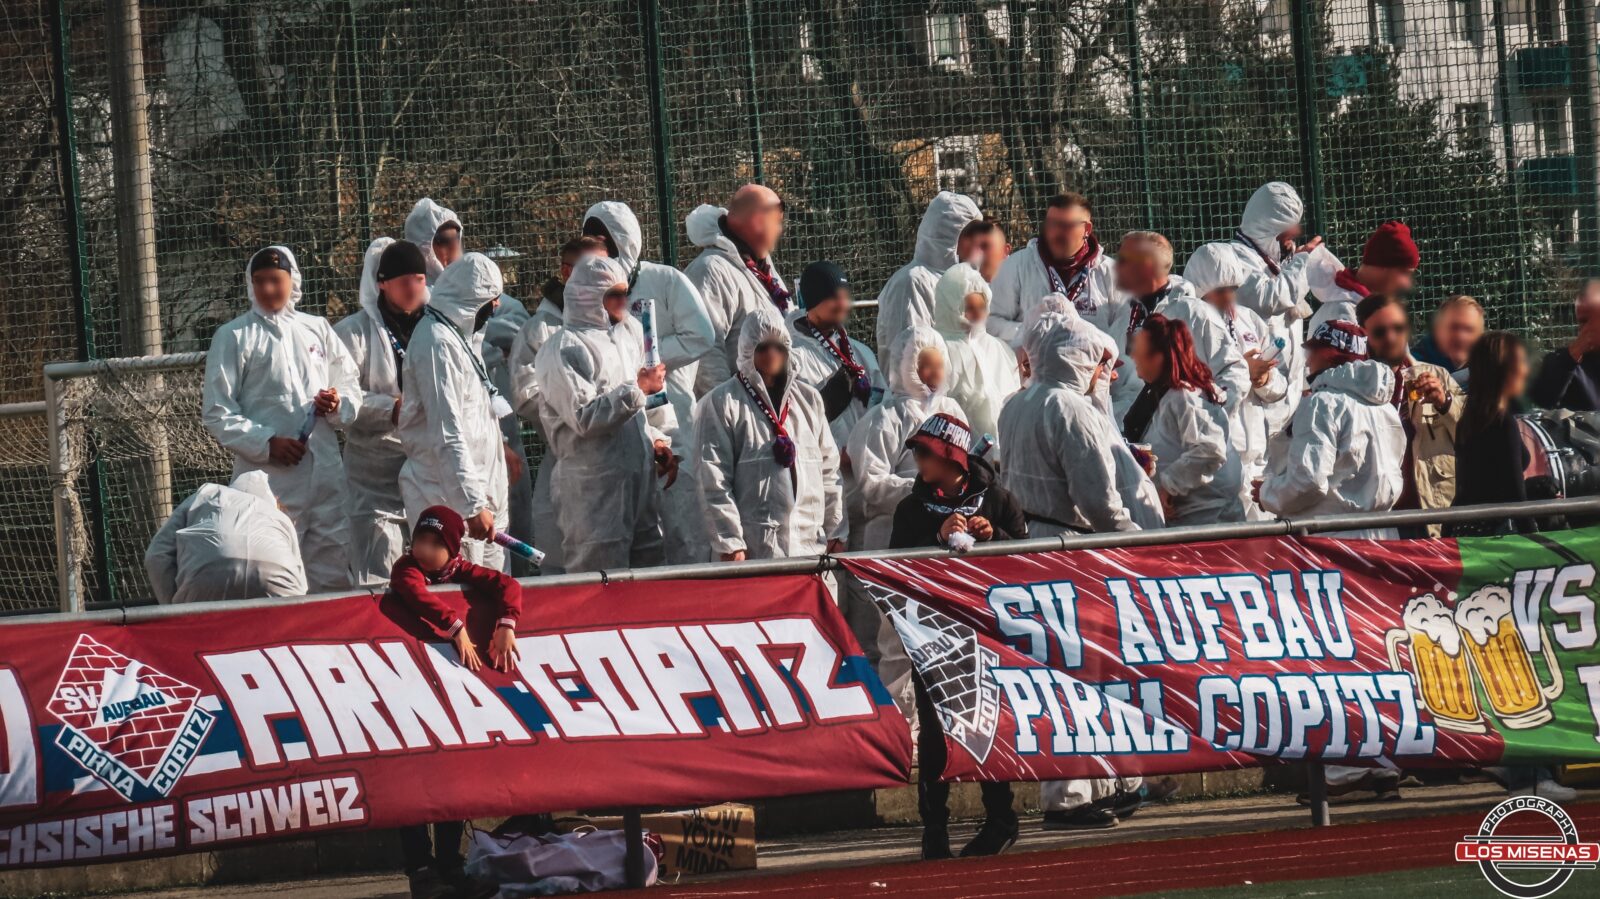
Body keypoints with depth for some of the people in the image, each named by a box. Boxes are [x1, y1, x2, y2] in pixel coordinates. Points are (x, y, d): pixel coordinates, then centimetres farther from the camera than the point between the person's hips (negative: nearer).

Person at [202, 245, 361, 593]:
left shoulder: (318, 329, 14)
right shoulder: (234, 337, 2)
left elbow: (351, 384, 21)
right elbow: (216, 413, -2)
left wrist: (339, 404, -3)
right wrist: (267, 443, -13)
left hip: (325, 471, 4)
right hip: (268, 477, -4)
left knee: (333, 577, 8)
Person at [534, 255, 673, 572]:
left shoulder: (626, 334, 17)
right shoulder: (564, 349, -9)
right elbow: (584, 417, -19)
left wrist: (658, 441, 11)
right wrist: (637, 389, -17)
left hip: (639, 480, 8)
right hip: (593, 488, -8)